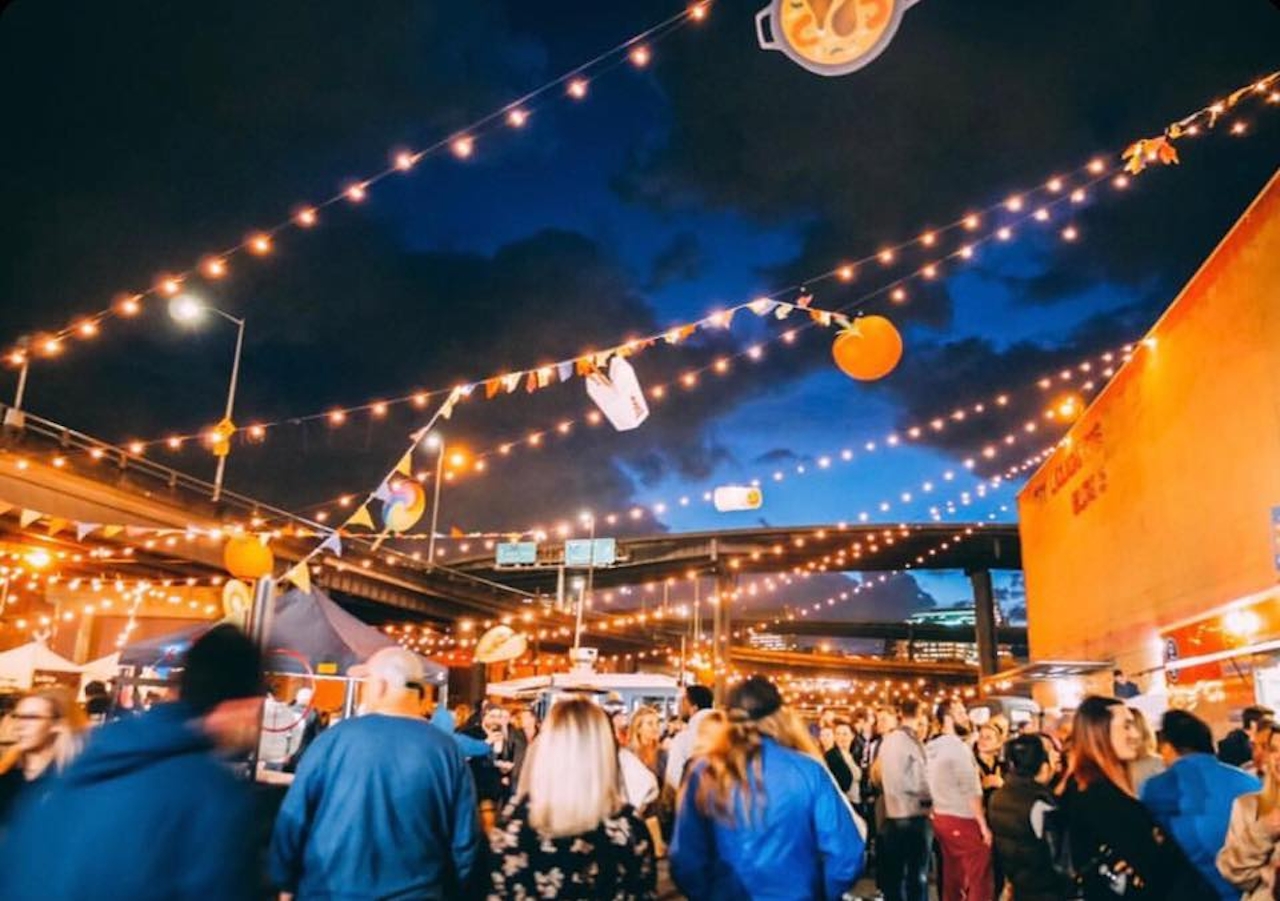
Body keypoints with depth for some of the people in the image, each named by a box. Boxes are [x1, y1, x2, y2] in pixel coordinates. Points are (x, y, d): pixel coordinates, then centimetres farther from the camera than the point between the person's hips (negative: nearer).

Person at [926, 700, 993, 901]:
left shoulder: (934, 747, 11)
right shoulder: (959, 747, -15)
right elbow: (971, 791, -17)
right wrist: (983, 825, -12)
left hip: (942, 818, 9)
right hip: (962, 821, -9)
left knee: (952, 878, 13)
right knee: (980, 880, -4)